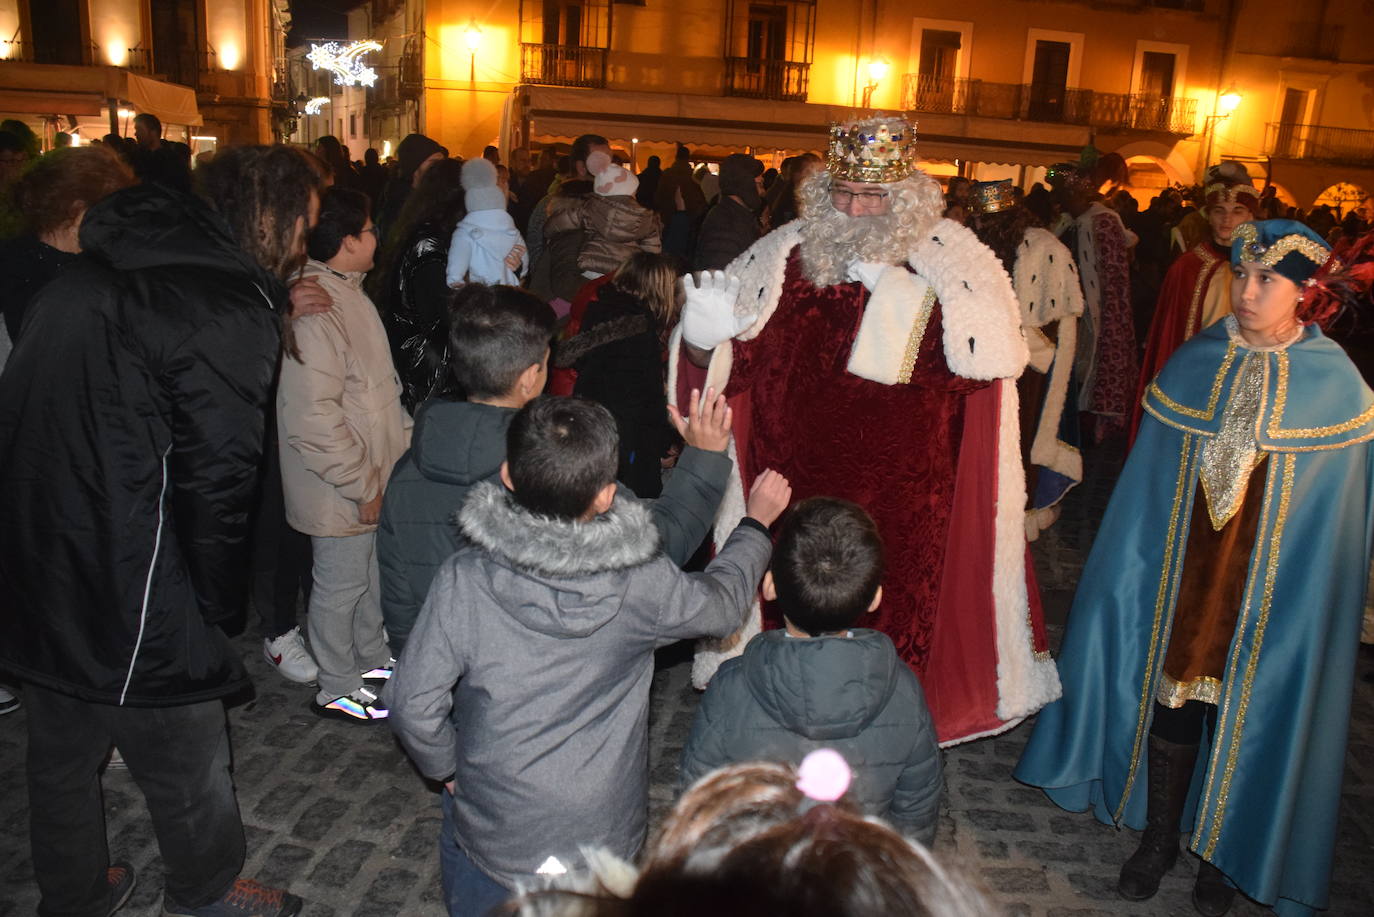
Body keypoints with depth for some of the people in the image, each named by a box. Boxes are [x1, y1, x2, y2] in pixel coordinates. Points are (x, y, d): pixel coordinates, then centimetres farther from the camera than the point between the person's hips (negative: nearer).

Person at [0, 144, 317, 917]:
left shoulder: (92, 272, 9)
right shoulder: (231, 311, -18)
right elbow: (218, 476, -20)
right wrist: (216, 605, -6)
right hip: (122, 591, -9)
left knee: (62, 752, 26)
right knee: (186, 764, 14)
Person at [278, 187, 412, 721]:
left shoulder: (348, 293, 9)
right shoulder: (315, 311, -25)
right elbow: (312, 418, -28)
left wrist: (404, 439, 13)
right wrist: (363, 483, -22)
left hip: (374, 475, 10)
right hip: (343, 488, -10)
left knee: (371, 571, 24)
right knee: (341, 586, 7)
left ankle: (371, 657, 44)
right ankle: (337, 690, 26)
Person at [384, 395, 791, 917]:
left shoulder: (463, 580, -25)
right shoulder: (640, 585, -22)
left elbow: (413, 704, -19)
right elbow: (722, 605, -2)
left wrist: (446, 768, 3)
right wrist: (757, 522, 15)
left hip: (493, 829, -1)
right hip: (604, 834, 2)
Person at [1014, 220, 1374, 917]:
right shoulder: (1193, 362, -3)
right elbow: (1151, 476, 2)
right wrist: (1135, 567, 2)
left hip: (1279, 585, -1)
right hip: (1182, 567, 2)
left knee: (1247, 709, 10)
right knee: (1172, 688, 11)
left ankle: (1224, 848, 34)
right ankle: (1159, 834, 32)